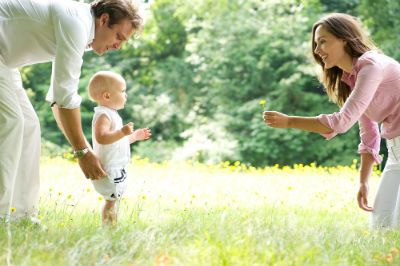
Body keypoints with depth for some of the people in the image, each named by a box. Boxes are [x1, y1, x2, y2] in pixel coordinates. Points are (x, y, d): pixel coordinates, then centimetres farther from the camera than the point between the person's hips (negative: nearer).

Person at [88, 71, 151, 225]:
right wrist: (122, 132, -39)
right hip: (109, 170, -11)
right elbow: (101, 137, -32)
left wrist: (134, 136, 24)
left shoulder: (111, 114, 19)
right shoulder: (103, 115, -15)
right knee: (111, 201, -11)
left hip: (117, 170, 11)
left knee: (113, 200, 14)